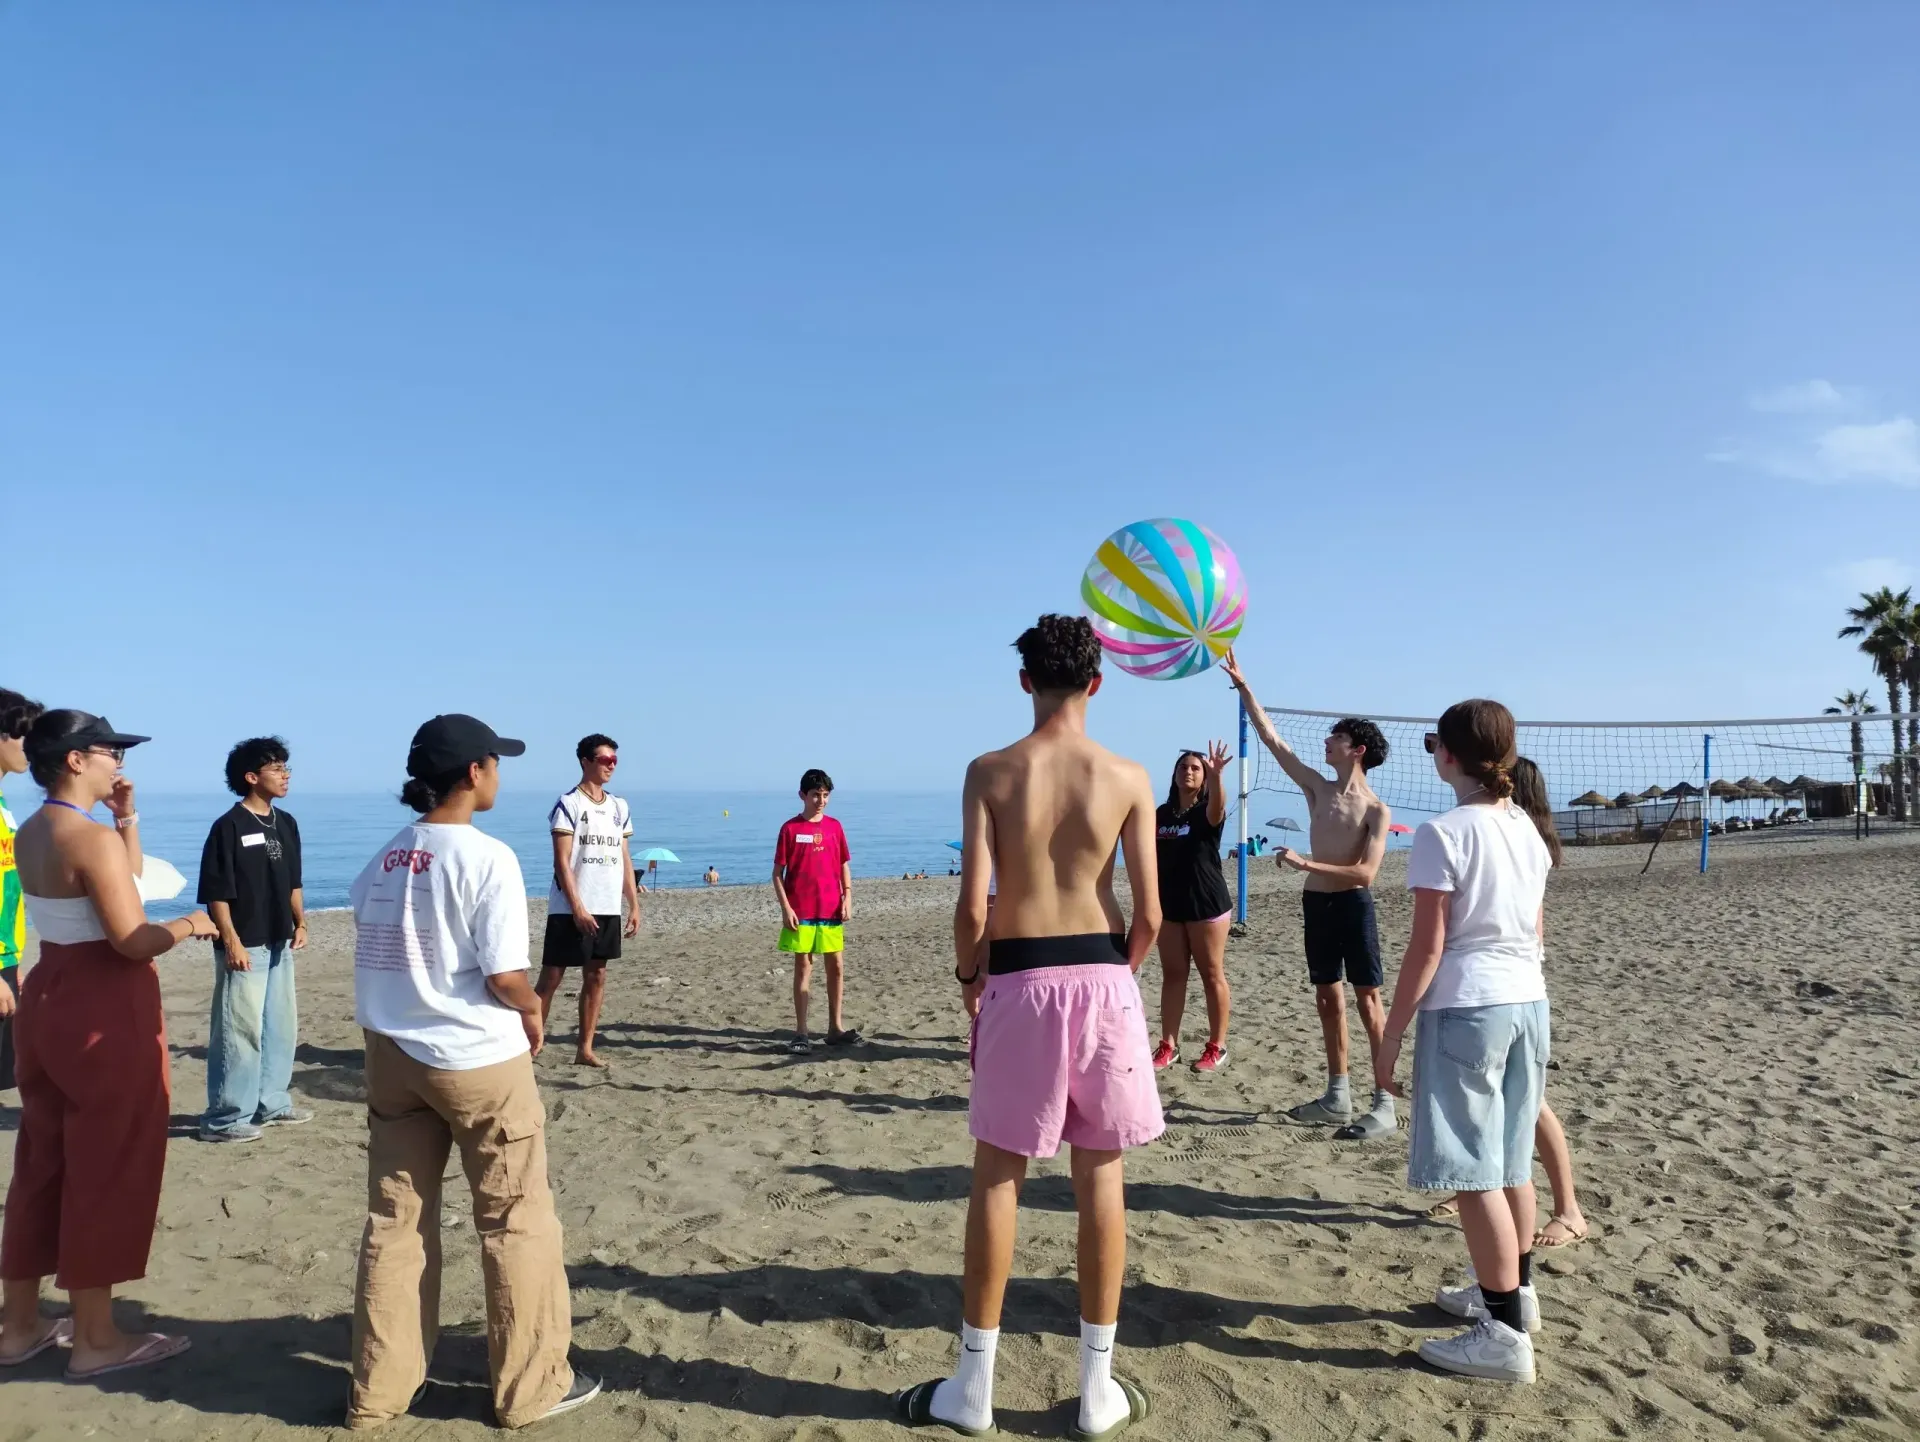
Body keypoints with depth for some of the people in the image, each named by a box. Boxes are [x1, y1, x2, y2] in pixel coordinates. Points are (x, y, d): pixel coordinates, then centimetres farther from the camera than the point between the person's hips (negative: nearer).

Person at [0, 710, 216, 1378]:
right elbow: (133, 939, -22)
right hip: (107, 1011, -9)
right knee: (106, 1170, 2)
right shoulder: (92, 838, -20)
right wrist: (188, 925, -4)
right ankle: (95, 1339, 13)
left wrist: (127, 820, 10)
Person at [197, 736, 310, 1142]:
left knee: (281, 1027, 15)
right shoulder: (229, 826, -12)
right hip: (244, 946, -8)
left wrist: (300, 923, 9)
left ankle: (271, 1104, 27)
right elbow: (216, 891, -14)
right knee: (239, 1031, -4)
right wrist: (230, 940, -19)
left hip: (279, 944, 8)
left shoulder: (286, 823, 10)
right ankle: (226, 1118, 6)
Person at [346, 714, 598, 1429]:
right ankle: (531, 1386, 18)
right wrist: (533, 1012, 0)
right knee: (517, 1221, 8)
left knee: (394, 1220, 16)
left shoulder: (381, 860, 4)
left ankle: (379, 1390, 27)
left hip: (392, 1054, 7)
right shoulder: (487, 857, -17)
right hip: (477, 1057, -6)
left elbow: (381, 959, 6)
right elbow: (504, 977, -20)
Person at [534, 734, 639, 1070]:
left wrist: (634, 905, 9)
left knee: (597, 976, 8)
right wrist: (577, 907, -17)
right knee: (552, 976, -2)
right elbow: (562, 862, -11)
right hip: (570, 909, -6)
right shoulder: (568, 804, -7)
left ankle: (585, 1049, 15)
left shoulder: (619, 807, 12)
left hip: (608, 908, 6)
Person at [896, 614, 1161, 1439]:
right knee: (1101, 1175, 11)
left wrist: (969, 976, 8)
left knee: (997, 1176, 11)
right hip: (1101, 978, 1)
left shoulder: (991, 773, -5)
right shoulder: (1128, 778, -2)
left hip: (1020, 981, -1)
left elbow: (973, 905, -10)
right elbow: (1149, 914, -3)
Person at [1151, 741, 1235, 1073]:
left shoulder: (1207, 812, -7)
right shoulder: (1161, 814, 7)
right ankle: (1168, 1045, 14)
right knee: (1172, 974, 8)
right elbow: (1153, 858, 15)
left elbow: (1217, 807, -33)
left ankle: (1217, 1046, 12)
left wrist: (1216, 776, -53)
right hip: (1170, 905, 5)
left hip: (1207, 905, -5)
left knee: (1212, 975, 3)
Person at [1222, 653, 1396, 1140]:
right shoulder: (1318, 789, 6)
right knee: (1327, 998, 12)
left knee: (1367, 999, -3)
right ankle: (1338, 1096, 22)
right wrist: (1243, 686, 2)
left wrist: (1305, 863, -23)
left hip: (1352, 905, -6)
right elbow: (1273, 740, 5)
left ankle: (1386, 1105, 1)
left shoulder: (1376, 811, -9)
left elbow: (1366, 873, -20)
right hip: (1316, 903, 6)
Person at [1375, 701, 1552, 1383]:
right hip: (1529, 1001, 8)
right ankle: (1514, 1292, 35)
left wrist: (1390, 1036, -9)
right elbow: (1536, 931, 15)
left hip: (1464, 1007, -8)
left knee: (1474, 1173, 0)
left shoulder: (1443, 834, -14)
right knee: (1510, 1162, 20)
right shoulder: (1527, 828, 8)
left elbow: (1427, 948, -15)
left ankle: (1505, 1333, 6)